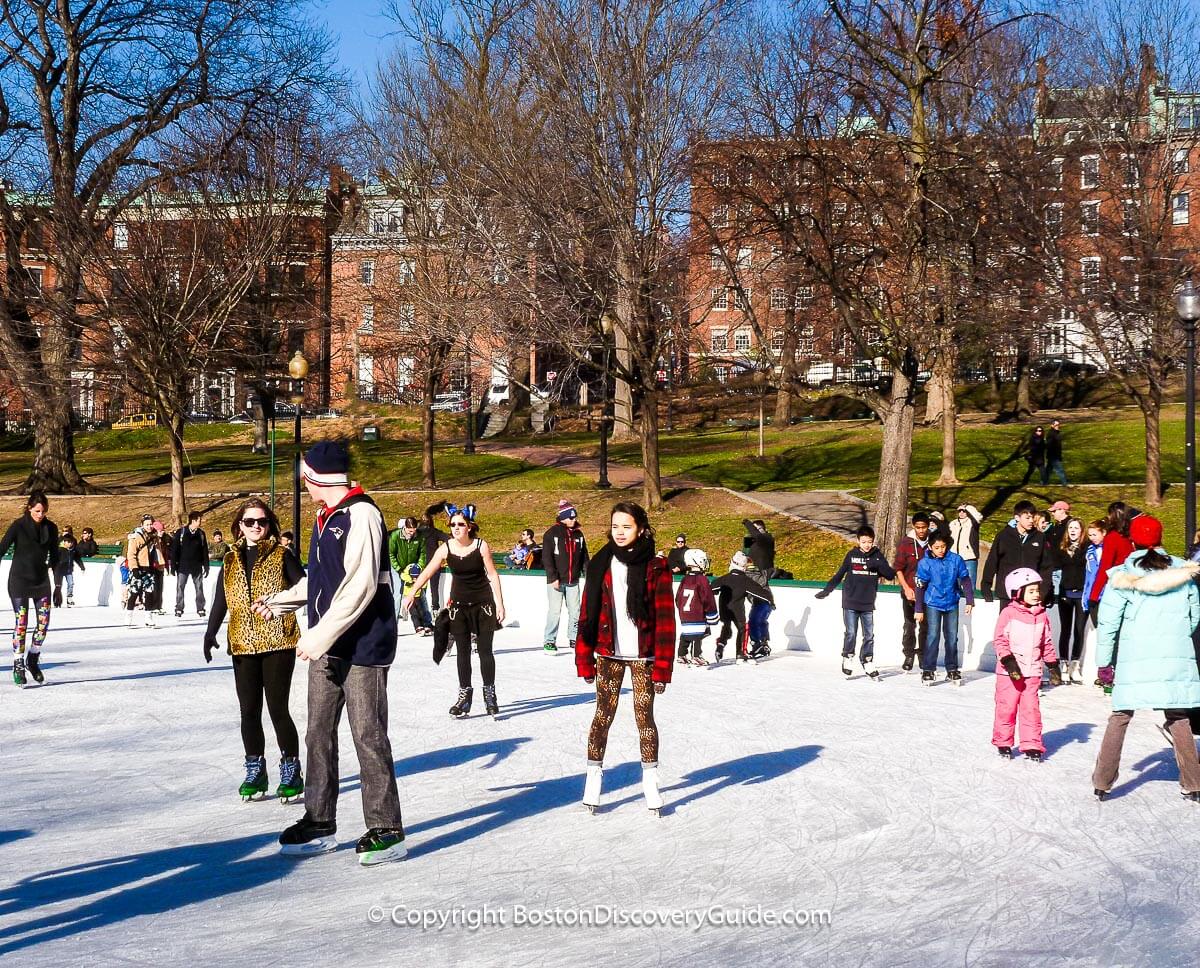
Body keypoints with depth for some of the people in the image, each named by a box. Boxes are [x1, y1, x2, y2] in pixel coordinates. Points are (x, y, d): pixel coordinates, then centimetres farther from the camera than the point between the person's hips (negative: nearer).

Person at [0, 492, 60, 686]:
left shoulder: (50, 528, 2)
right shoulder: (18, 526, -10)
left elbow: (54, 553, 15)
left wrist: (51, 566, -1)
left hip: (41, 579, 4)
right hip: (19, 580, -4)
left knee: (44, 621, -1)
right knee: (21, 623, -5)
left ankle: (33, 660, 17)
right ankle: (18, 666, 2)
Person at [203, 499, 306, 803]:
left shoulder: (281, 556, 0)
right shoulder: (231, 560, 11)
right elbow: (220, 601, 8)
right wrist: (211, 632, -6)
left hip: (278, 643, -4)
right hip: (243, 645, 4)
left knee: (277, 709, -4)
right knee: (249, 711, 6)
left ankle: (291, 771, 10)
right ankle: (255, 772, 19)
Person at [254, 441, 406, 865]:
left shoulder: (361, 515, -15)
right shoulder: (326, 517, 14)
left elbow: (360, 587, -22)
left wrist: (320, 635, -22)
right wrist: (278, 601, 37)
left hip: (362, 644, -9)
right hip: (326, 644, 9)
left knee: (368, 736, -6)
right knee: (319, 734, 12)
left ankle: (387, 830, 1)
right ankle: (319, 823, 22)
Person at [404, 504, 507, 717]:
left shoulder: (481, 546, -12)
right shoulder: (446, 549, -8)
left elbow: (492, 575, -7)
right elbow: (427, 573, -7)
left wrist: (500, 604, -9)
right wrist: (411, 594, -14)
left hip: (483, 603, -2)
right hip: (459, 604, 2)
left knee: (485, 650, 0)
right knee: (462, 651, 4)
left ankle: (489, 694, 11)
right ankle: (464, 694, 11)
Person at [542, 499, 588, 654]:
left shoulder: (578, 534, 9)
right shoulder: (552, 533, -7)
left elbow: (584, 556, 14)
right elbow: (546, 557, -9)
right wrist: (553, 577, -14)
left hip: (573, 581, 5)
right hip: (556, 581, -4)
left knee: (575, 611, 7)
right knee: (554, 611, -5)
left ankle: (574, 638, 19)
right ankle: (549, 641, 2)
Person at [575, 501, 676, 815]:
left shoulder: (655, 566, -5)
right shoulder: (601, 564, 3)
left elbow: (665, 619, -5)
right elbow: (588, 614, 4)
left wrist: (662, 667, -8)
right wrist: (585, 661, 2)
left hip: (643, 656, -2)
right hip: (608, 654, 2)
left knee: (644, 716, 5)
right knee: (603, 715, 3)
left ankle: (650, 781, 18)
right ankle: (594, 777, 13)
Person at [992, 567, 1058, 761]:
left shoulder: (1041, 615, 8)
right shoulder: (1008, 613, -7)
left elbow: (1047, 642, 17)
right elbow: (999, 639, -8)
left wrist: (1053, 663, 13)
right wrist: (1008, 660, -17)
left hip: (1032, 671, 3)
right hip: (1009, 672, -3)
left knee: (1031, 708, 1)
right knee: (1007, 707, 3)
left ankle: (1032, 744, 7)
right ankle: (1003, 742, 17)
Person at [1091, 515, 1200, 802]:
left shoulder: (1123, 574, -1)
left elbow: (1108, 621, -2)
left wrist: (1103, 660, 6)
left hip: (1135, 660, -2)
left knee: (1120, 717, 6)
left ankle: (1102, 782, 4)